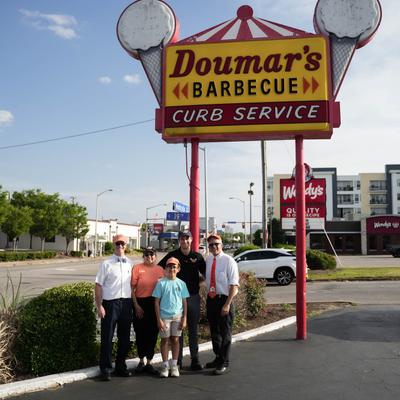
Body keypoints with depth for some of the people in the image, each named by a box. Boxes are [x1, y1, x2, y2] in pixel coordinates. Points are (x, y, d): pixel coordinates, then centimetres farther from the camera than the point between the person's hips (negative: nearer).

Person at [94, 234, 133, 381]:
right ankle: (106, 369, 14)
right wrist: (99, 306, -10)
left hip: (126, 303, 4)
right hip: (110, 303, -4)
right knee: (107, 337, 2)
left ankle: (121, 366, 27)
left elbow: (133, 284, 12)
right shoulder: (106, 264, -4)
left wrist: (134, 304, 7)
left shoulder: (129, 264, 7)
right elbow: (98, 285, -5)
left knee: (124, 337, 12)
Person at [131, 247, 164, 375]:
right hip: (140, 303, -2)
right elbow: (132, 288, -4)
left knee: (153, 333, 6)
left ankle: (149, 362, 20)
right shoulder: (137, 268, -1)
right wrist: (136, 305, -9)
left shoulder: (160, 270, 6)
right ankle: (141, 361, 27)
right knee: (140, 333, 8)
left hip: (155, 304, 2)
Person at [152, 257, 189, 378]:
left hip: (177, 316, 2)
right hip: (164, 316, -2)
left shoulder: (181, 283, 3)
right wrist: (159, 319, -7)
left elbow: (184, 302, 6)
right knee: (165, 340, 5)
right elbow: (157, 302, -2)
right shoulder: (161, 283, -3)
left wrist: (184, 318, 1)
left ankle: (174, 366, 16)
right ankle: (165, 366, 15)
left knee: (175, 340, 6)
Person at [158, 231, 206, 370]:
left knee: (193, 329, 6)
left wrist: (197, 280, -1)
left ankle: (195, 359, 14)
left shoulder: (197, 257, 4)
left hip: (193, 296, 1)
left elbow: (206, 274, 15)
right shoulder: (172, 255, 0)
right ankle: (177, 360, 15)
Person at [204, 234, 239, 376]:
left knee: (225, 332, 4)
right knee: (214, 331, 18)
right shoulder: (208, 260, 5)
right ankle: (218, 358, 36)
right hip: (210, 299, 6)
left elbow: (234, 286, -16)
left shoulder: (229, 261, -13)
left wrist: (227, 305, -21)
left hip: (224, 300, -6)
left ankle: (224, 364, 17)